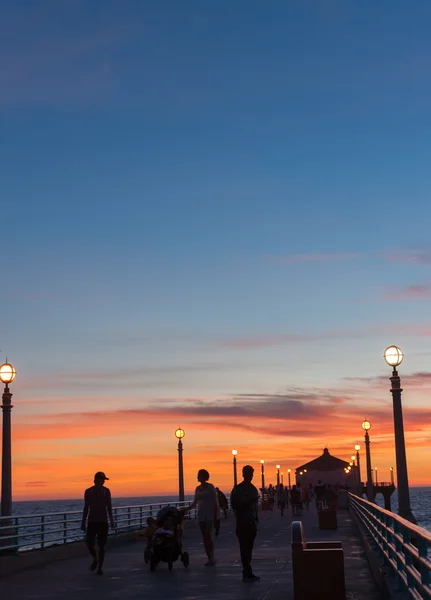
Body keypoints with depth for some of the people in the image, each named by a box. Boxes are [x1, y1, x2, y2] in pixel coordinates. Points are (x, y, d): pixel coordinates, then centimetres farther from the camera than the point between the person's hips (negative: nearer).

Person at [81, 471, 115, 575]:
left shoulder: (106, 491, 1)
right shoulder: (88, 492, 1)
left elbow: (109, 508, 3)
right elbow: (86, 508, 7)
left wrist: (112, 522, -2)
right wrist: (83, 522, 6)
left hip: (103, 522, 0)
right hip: (92, 522, 0)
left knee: (101, 545, -2)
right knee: (89, 544, -4)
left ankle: (100, 567, 6)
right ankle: (95, 559, 24)